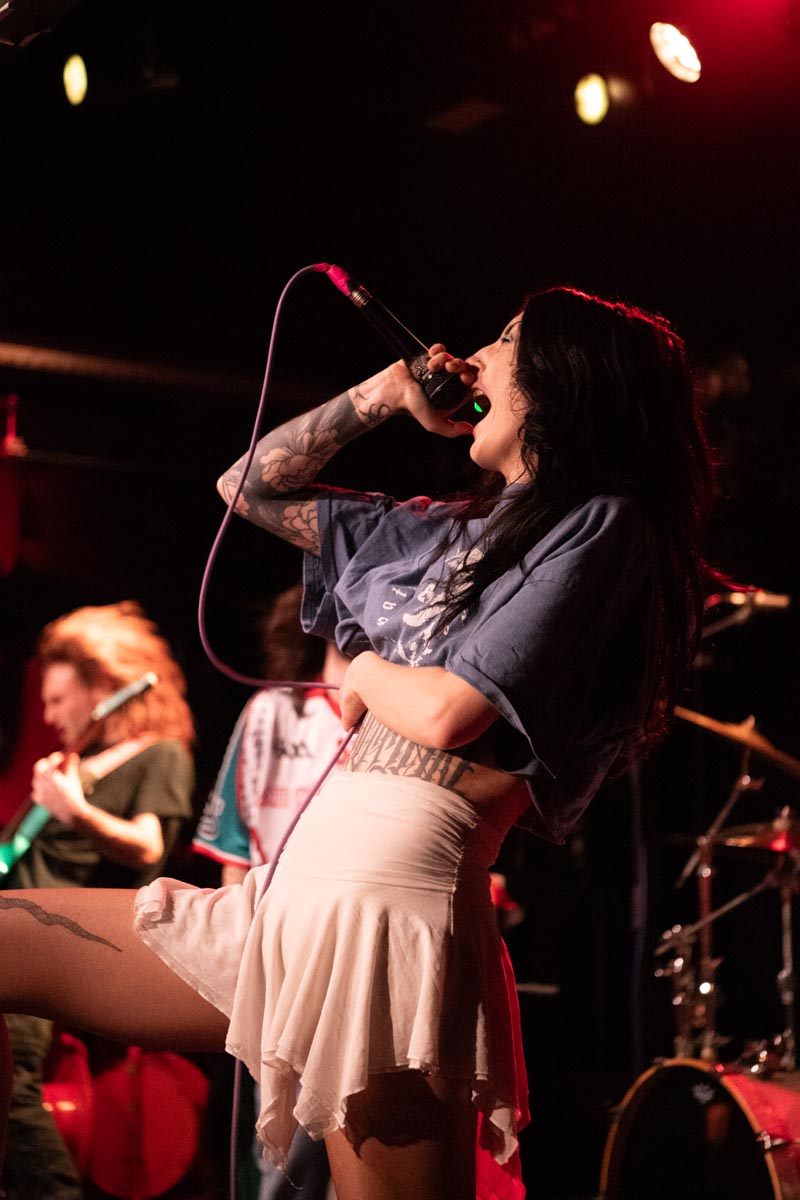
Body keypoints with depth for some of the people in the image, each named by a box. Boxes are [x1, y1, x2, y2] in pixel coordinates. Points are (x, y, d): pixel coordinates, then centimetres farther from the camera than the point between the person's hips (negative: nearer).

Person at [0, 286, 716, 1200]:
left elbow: (448, 712, -11)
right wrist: (388, 393, 23)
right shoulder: (453, 531, 23)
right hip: (300, 885, 9)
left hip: (390, 886, -9)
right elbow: (253, 485, 32)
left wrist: (364, 668, 10)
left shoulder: (603, 524, -1)